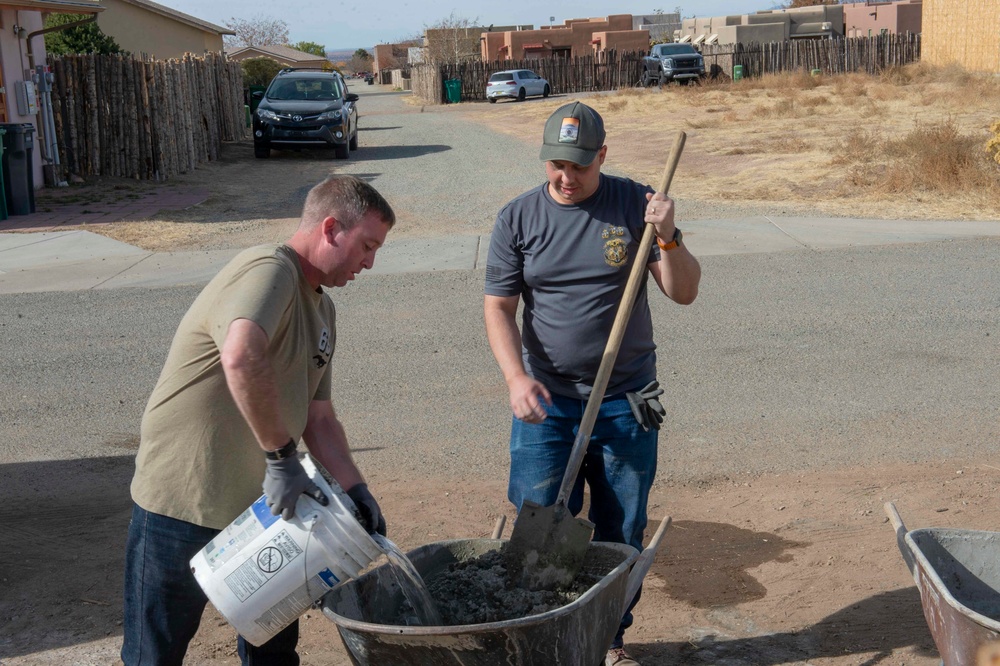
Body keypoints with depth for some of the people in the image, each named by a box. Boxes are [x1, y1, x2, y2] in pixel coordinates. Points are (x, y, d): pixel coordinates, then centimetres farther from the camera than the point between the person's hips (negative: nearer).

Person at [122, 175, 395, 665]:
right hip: (182, 509, -9)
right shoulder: (270, 270, -18)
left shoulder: (321, 310, 13)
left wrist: (355, 489, 2)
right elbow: (242, 356, -39)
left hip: (261, 508, 9)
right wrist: (281, 457, -33)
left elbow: (318, 417, 14)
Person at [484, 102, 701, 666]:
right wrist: (517, 377, -14)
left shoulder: (635, 204, -2)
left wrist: (668, 237, -21)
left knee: (622, 533, 11)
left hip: (626, 402, 0)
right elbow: (499, 307, 1)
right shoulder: (518, 219, 0)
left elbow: (684, 293, -3)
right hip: (547, 401, 0)